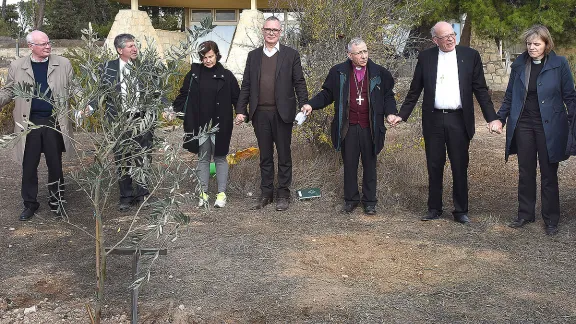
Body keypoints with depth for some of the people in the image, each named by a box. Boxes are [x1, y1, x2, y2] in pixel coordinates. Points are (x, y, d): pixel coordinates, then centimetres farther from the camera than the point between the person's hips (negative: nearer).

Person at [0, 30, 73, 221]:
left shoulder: (63, 64, 3)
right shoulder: (17, 66, 3)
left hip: (54, 122, 0)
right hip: (29, 123, 0)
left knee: (55, 165, 9)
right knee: (29, 166, 8)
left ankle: (56, 202, 25)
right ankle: (30, 204, 22)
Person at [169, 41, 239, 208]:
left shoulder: (226, 76, -1)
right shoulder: (194, 75, 3)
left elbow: (236, 97, 1)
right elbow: (183, 96, 6)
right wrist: (174, 111, -6)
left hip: (220, 125, -2)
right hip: (200, 125, 2)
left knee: (220, 158, 7)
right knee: (203, 158, 9)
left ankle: (221, 194, 12)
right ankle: (203, 193, 15)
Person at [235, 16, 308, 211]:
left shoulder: (291, 55, 2)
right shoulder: (253, 56, 11)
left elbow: (299, 83, 1)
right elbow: (246, 85, 10)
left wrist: (304, 106, -9)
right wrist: (240, 110, 4)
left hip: (282, 113, -3)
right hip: (260, 114, 3)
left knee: (284, 155, 5)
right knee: (265, 156, 11)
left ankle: (283, 194, 16)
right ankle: (266, 193, 20)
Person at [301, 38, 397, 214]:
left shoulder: (379, 73, 1)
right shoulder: (338, 72, 1)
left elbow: (388, 95, 9)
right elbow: (327, 94, 8)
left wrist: (390, 112, -8)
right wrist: (311, 105, -5)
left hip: (370, 128, 0)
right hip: (348, 128, 0)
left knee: (370, 165, 9)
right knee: (349, 165, 9)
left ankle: (369, 201, 21)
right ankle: (351, 199, 23)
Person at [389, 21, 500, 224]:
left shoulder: (470, 56, 2)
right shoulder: (425, 58, 4)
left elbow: (481, 90, 3)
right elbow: (415, 91, 9)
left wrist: (491, 117, -4)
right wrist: (402, 115, 3)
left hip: (459, 120, -1)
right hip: (433, 120, 1)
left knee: (460, 167, 5)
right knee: (434, 167, 9)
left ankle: (461, 211, 16)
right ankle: (434, 209, 21)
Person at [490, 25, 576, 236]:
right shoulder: (519, 65, 5)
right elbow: (510, 95, 12)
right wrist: (501, 118, 6)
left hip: (549, 127, -3)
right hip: (523, 125, 3)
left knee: (549, 174, 5)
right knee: (525, 172, 10)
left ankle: (551, 219, 15)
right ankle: (525, 214, 22)